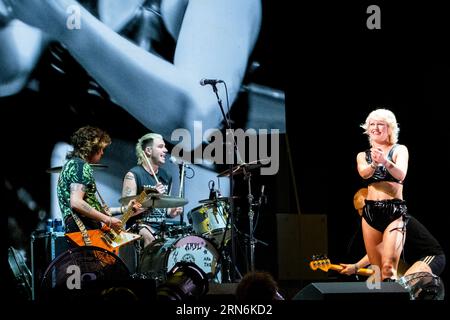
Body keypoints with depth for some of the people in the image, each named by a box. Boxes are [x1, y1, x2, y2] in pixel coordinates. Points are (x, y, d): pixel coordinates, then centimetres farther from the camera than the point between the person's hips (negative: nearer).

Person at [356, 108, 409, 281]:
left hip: (395, 211, -3)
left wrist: (385, 162, -33)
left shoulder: (400, 150, 6)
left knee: (389, 267, -19)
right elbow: (364, 173, -8)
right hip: (371, 211, 3)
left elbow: (401, 175, -13)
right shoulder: (363, 155, 14)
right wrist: (374, 163, -31)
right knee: (375, 270, 1)